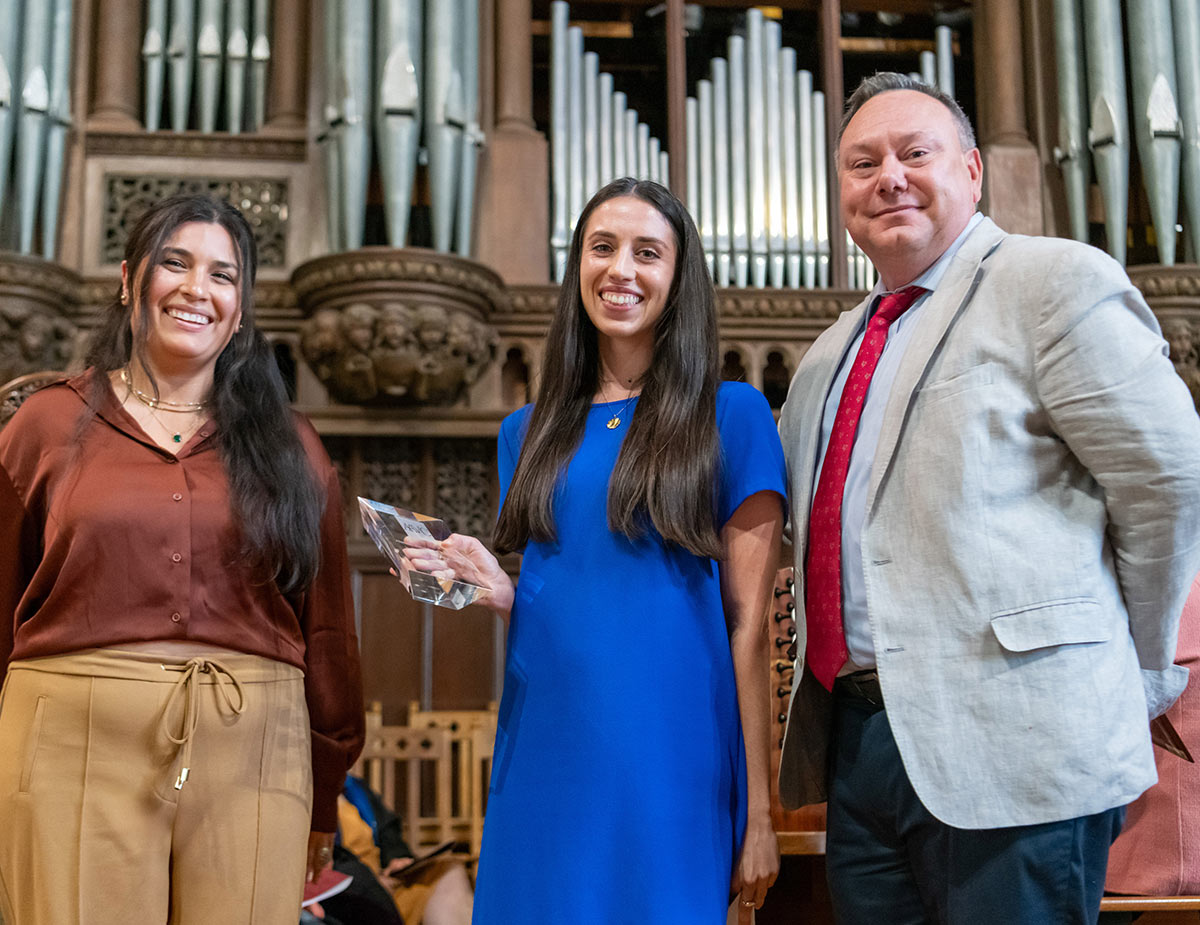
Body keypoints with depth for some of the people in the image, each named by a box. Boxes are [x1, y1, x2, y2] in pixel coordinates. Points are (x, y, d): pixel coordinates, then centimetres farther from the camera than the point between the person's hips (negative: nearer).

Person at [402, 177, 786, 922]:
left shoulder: (730, 415, 0)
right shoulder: (531, 432, 13)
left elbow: (749, 624, -4)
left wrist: (759, 814, -6)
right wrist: (494, 588, -5)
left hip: (669, 768, -4)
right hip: (544, 766, 4)